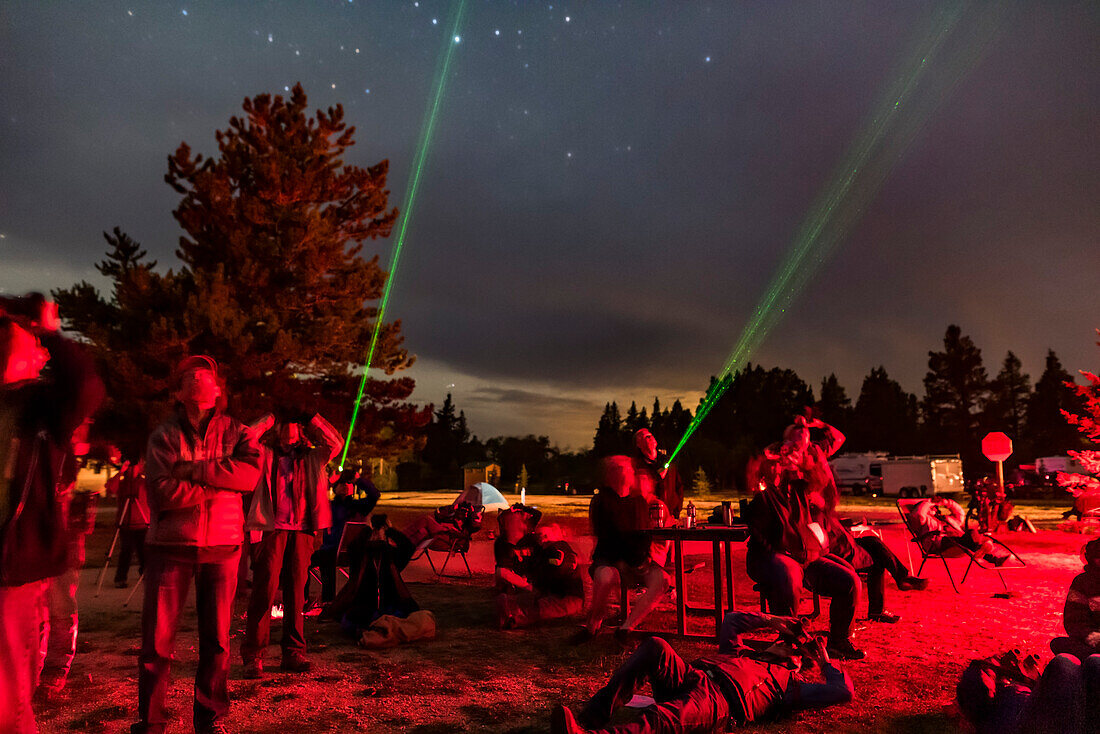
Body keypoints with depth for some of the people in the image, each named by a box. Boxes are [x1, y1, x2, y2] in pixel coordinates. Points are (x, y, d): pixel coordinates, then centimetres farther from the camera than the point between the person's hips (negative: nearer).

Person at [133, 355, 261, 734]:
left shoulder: (235, 431, 7)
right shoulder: (164, 435, 4)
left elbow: (250, 473, -12)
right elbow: (162, 492, -10)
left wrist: (192, 468, -15)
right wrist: (220, 483, -11)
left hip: (221, 548, 1)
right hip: (171, 546, -1)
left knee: (216, 640, 7)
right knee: (157, 639, 2)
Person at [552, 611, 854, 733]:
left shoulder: (791, 682, 25)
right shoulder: (744, 653, 41)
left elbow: (843, 691, 16)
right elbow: (730, 622, 46)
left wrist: (825, 662, 33)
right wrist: (771, 620, 44)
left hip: (720, 699, -6)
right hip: (689, 675, 6)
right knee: (656, 646, -26)